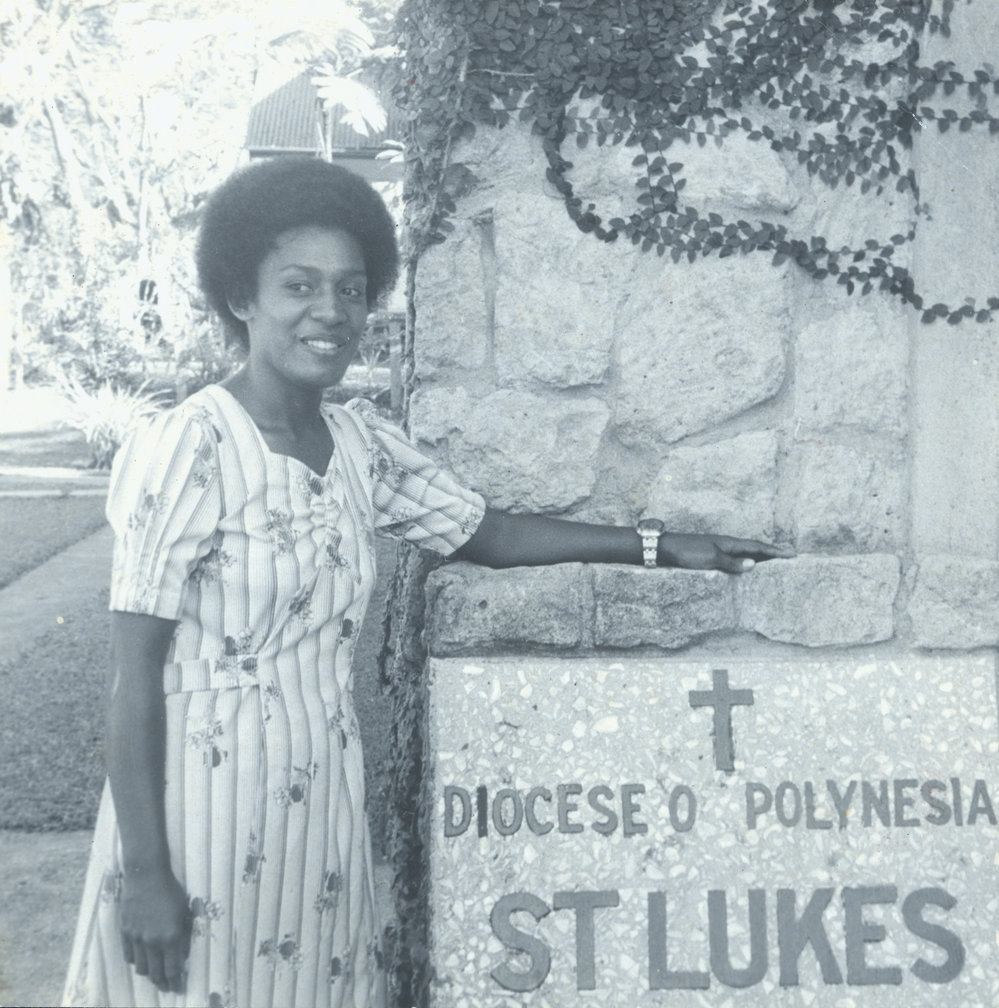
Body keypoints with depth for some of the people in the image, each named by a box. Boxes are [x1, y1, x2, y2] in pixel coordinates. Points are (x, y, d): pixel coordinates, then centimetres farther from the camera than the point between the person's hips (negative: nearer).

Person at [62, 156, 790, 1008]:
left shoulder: (360, 442, 1)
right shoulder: (191, 448, -18)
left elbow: (486, 534, 14)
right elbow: (136, 675, -15)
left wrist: (661, 546, 13)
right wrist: (144, 873, -15)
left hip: (324, 801, 6)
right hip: (201, 803, -6)